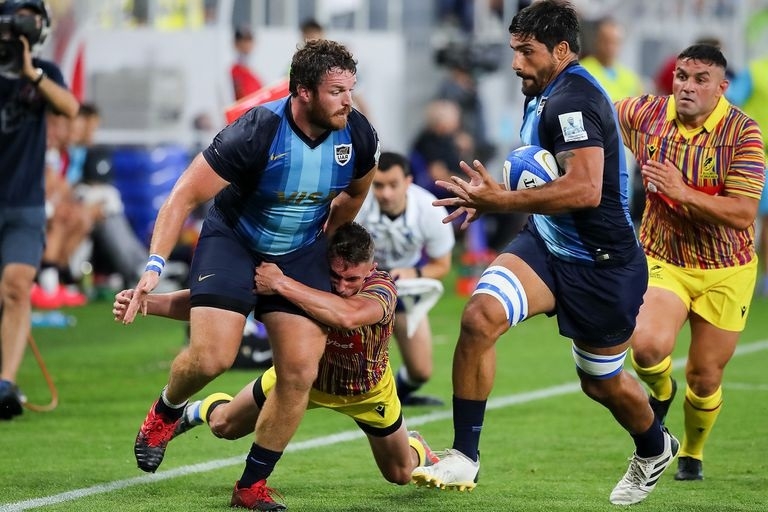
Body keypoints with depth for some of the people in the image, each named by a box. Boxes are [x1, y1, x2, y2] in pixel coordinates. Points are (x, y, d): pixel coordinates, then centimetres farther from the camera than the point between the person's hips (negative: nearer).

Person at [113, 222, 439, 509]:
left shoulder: (382, 287, -40)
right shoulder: (307, 277, -34)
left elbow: (347, 316, -65)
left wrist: (281, 284, -64)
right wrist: (146, 302, -43)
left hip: (366, 390, -1)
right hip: (305, 374, 1)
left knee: (400, 475, 11)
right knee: (224, 425, 5)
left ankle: (418, 448, 50)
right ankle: (195, 412, 44)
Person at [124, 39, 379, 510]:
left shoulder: (359, 136, -15)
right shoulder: (256, 133, -29)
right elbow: (185, 196, -23)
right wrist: (156, 265, -31)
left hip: (302, 254, 4)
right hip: (233, 241, -4)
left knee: (301, 372, -7)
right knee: (212, 357, -20)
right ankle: (165, 413, 16)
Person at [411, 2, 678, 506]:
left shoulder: (573, 100, -23)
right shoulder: (543, 96, 7)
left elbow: (585, 190, -36)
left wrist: (502, 200, -33)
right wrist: (493, 198, 10)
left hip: (602, 265, -8)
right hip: (546, 244, 8)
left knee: (603, 382, 12)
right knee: (481, 315, -20)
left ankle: (655, 450, 46)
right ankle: (465, 457, -15)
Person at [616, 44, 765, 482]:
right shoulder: (646, 114, -8)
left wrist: (682, 192, -34)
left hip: (725, 272, -1)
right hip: (663, 261, 1)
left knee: (705, 377, 6)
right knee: (648, 347, -24)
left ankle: (693, 453, 37)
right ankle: (661, 392, 14)